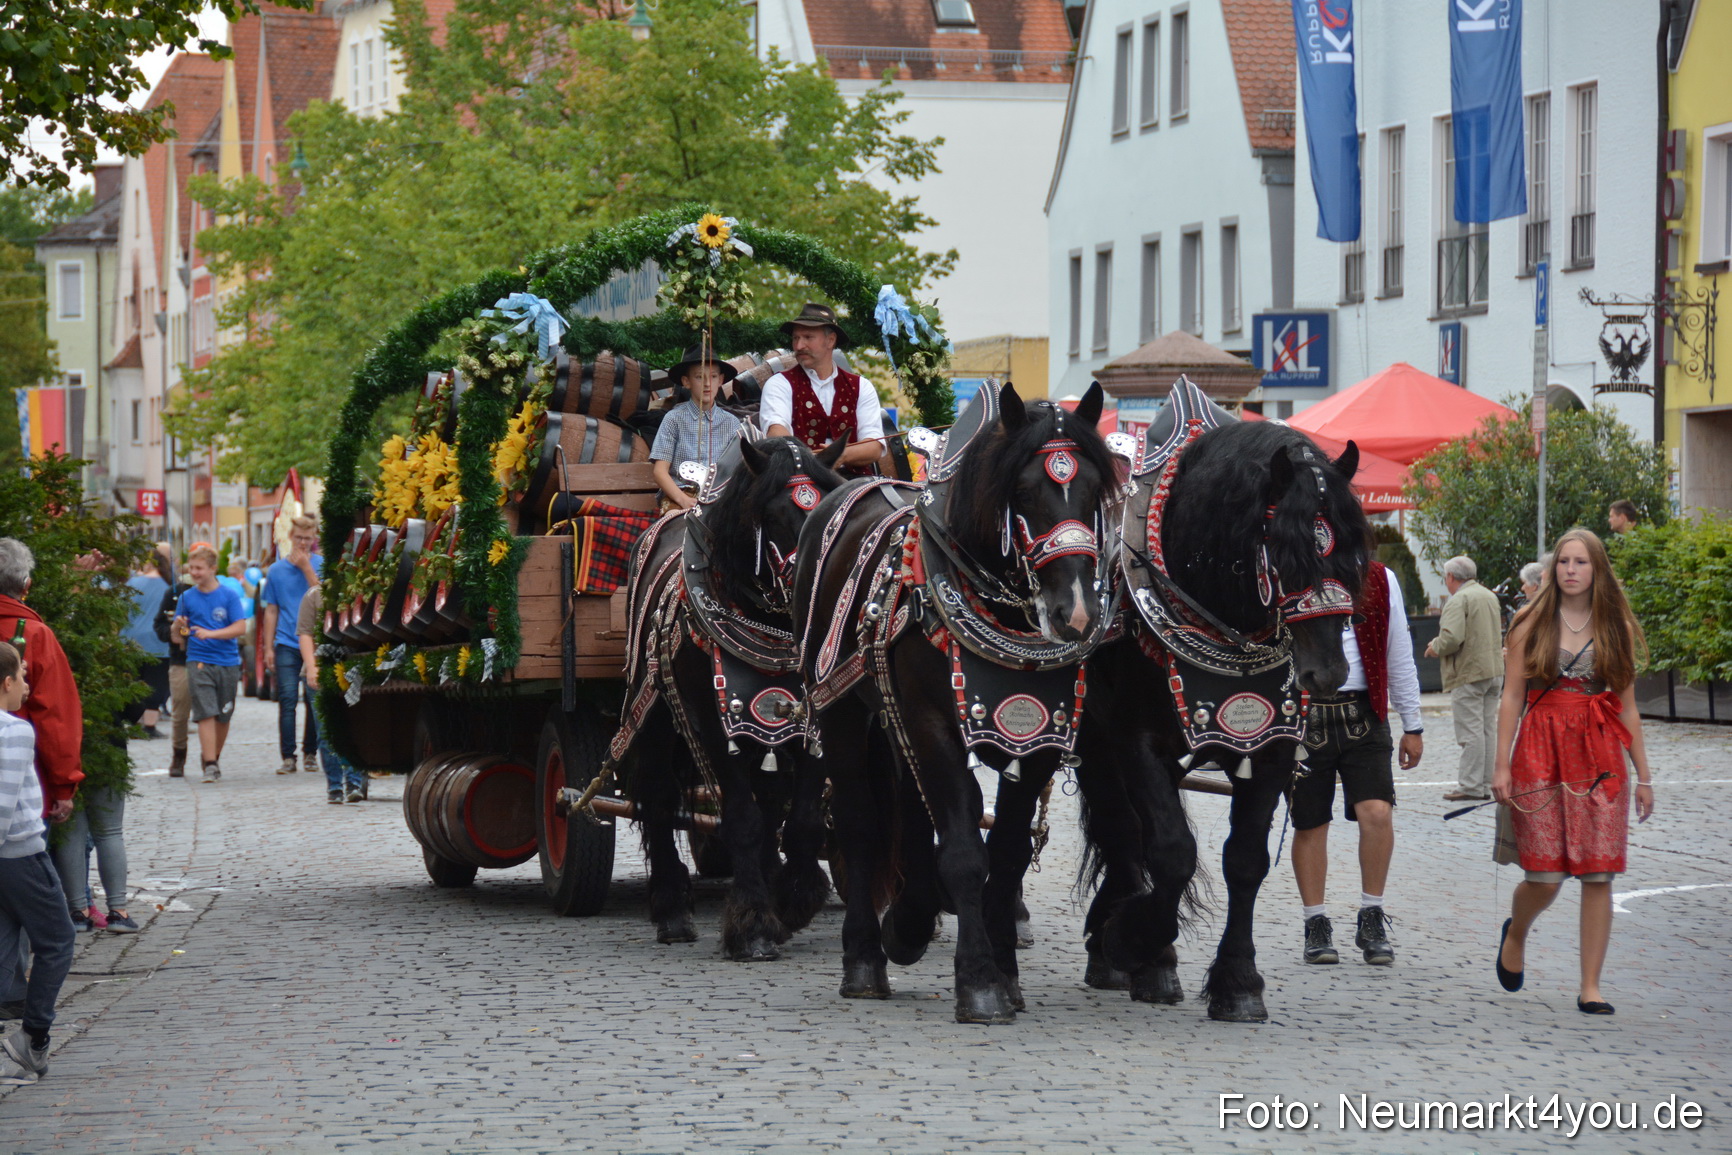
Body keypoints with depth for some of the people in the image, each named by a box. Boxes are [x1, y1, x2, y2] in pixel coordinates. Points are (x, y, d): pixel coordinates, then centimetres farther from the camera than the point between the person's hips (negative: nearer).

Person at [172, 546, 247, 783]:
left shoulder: (229, 595, 0)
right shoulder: (187, 597, 7)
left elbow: (240, 628, -7)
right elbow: (177, 634, 13)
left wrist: (211, 633, -18)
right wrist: (179, 626, -11)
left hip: (227, 662, 0)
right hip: (199, 662, 0)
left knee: (223, 716, 8)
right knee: (206, 713, -11)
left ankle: (214, 757, 28)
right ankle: (210, 765, -13)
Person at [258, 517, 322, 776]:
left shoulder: (321, 565, 4)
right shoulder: (276, 570, 9)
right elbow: (271, 611, 11)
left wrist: (306, 567, -12)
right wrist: (268, 647, 6)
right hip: (286, 645, 1)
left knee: (315, 699, 1)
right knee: (287, 700, -4)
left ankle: (310, 752, 12)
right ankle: (288, 756, -1)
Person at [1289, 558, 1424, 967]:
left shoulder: (1379, 581, 8)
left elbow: (1399, 655, 15)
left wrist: (1412, 725, 15)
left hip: (1362, 714, 1)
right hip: (1302, 715, -1)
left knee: (1378, 813, -13)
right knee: (1309, 825, 5)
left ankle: (1371, 920, 2)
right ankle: (1316, 926, 19)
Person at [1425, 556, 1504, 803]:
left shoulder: (1458, 600, -12)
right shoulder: (1490, 597, 16)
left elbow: (1452, 638, -25)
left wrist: (1436, 648, -3)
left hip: (1468, 673, -9)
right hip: (1495, 670, 9)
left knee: (1470, 732, -7)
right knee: (1487, 729, 11)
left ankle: (1471, 786, -6)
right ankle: (1485, 784, 14)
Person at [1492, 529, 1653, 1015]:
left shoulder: (1617, 629, 9)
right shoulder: (1533, 625, 4)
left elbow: (1627, 708, 12)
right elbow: (1511, 699, 3)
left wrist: (1643, 775, 10)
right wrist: (1502, 766, -3)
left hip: (1600, 760, 2)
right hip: (1541, 756, -2)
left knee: (1598, 875, -5)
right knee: (1544, 877, -5)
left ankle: (1590, 986, 1)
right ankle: (1516, 934, 29)